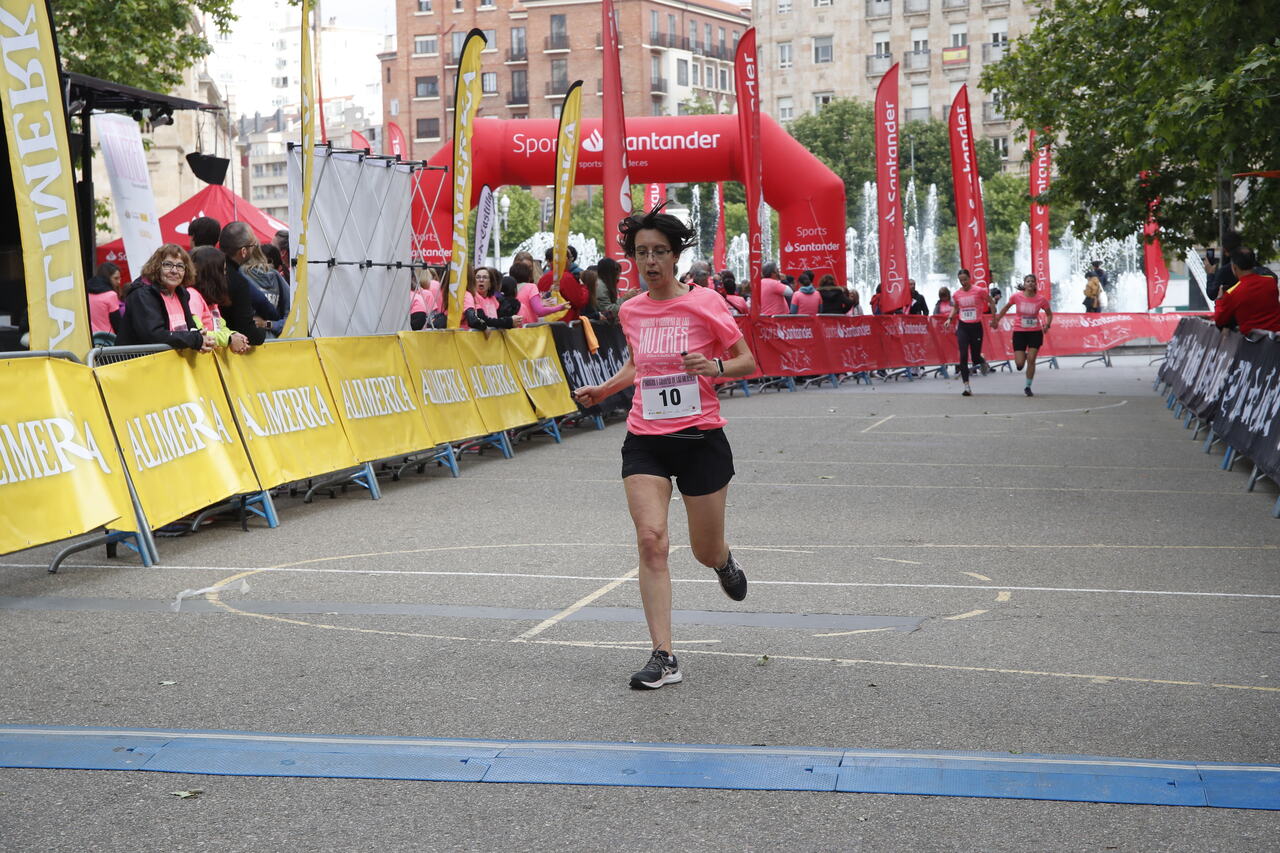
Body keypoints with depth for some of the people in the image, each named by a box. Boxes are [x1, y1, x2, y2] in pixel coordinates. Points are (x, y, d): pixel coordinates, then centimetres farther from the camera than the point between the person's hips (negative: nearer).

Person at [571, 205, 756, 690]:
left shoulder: (704, 303, -7)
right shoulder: (630, 312, 6)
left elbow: (748, 362, -2)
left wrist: (716, 367, -21)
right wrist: (605, 390, 12)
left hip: (700, 439, -3)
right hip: (645, 442, 3)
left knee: (706, 552, 9)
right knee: (651, 541, -14)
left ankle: (724, 561, 49)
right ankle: (664, 657, -12)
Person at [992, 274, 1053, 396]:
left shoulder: (1041, 299, -7)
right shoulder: (1016, 297, -8)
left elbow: (1049, 314, 7)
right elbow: (1006, 308, 10)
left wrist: (1047, 325, -10)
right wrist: (996, 320, 14)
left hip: (1035, 332, 0)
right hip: (1019, 332, 0)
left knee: (1031, 360, -5)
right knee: (1019, 364, -5)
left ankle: (1028, 387, 11)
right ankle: (1023, 356, 34)